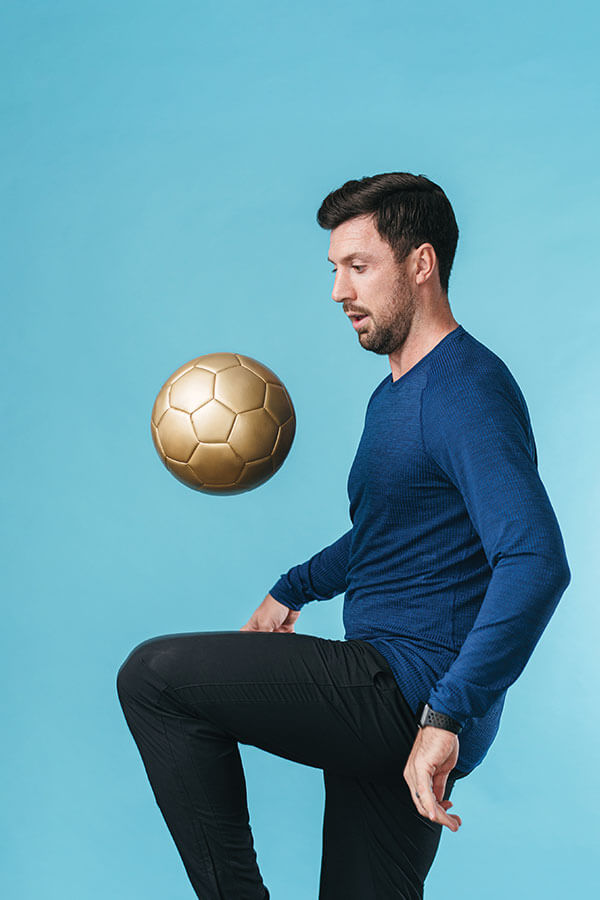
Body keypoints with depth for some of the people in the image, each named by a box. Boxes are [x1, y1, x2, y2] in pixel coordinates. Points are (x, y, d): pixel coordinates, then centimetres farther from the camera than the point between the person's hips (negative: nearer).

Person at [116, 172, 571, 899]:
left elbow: (537, 561, -29)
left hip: (407, 692, -10)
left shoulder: (468, 390, -16)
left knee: (154, 674, -11)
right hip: (397, 707, 10)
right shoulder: (394, 395, 18)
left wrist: (448, 717, -32)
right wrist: (292, 591, 28)